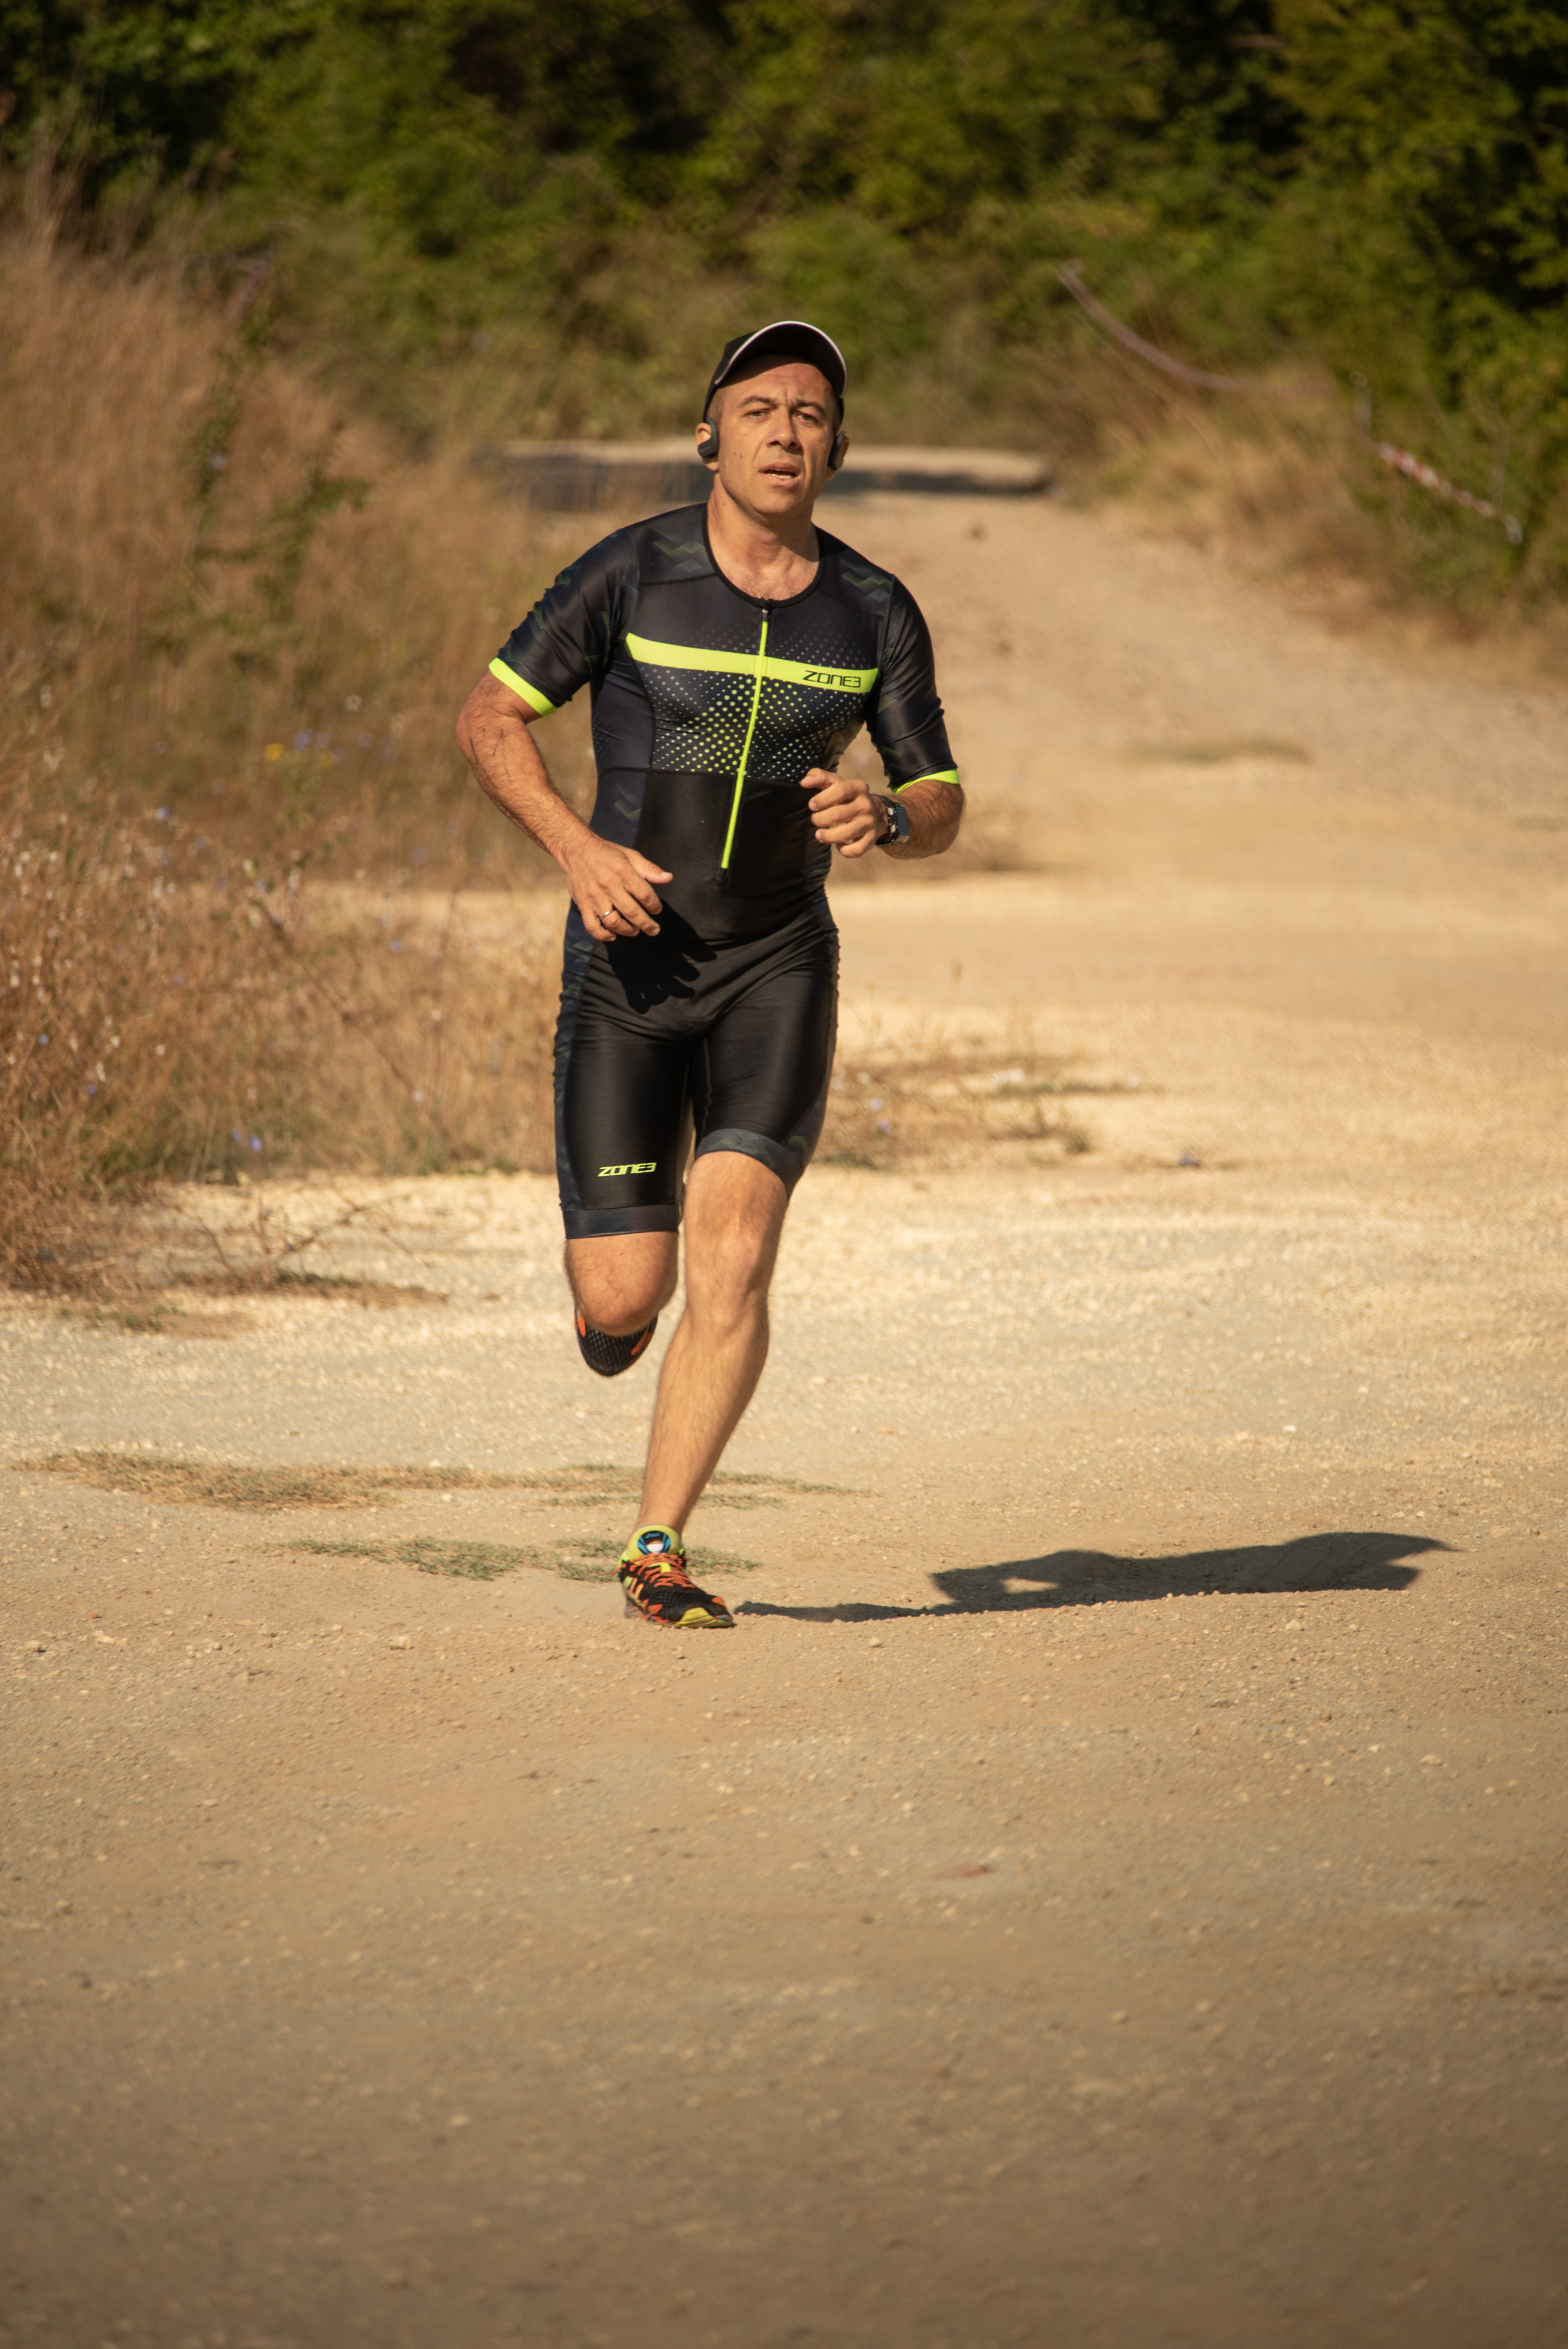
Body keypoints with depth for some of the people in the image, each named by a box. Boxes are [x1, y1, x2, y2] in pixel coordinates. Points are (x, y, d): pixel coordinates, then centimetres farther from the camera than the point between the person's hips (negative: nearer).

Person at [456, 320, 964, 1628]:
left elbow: (943, 807, 8)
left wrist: (886, 820, -16)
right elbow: (490, 717, 0)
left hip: (777, 971, 1)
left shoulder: (876, 614, 1)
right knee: (621, 1304, -5)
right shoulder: (633, 574, -6)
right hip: (628, 966, -1)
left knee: (733, 1260, -18)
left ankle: (659, 1549, -7)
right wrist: (578, 847, -15)